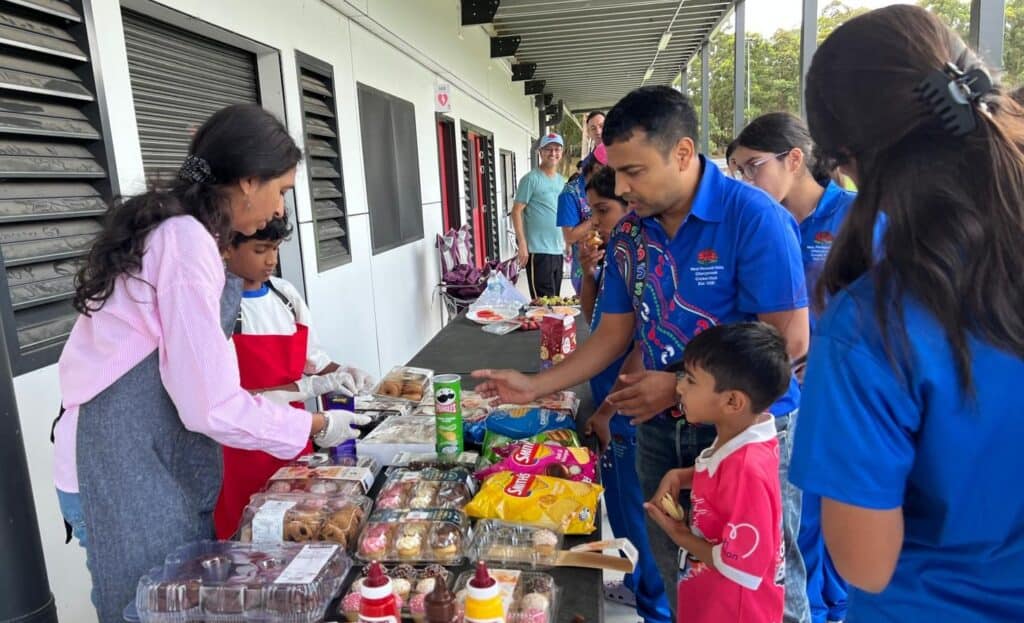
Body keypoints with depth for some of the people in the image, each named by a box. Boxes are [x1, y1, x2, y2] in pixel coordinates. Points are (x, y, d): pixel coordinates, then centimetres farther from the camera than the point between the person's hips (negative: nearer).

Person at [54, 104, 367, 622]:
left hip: (140, 457, 9)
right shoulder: (187, 242, -22)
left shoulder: (167, 228, 7)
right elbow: (212, 407, -22)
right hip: (127, 471, -9)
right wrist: (314, 426, -9)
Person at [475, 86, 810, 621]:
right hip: (661, 428, 5)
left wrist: (677, 385, -18)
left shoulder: (753, 217, -18)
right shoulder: (629, 233, 1)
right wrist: (536, 386, -1)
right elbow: (615, 333, 7)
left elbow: (789, 341, -19)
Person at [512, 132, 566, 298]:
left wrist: (567, 241, 17)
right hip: (538, 250, -7)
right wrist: (522, 245, -17)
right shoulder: (531, 179, -8)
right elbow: (517, 211, -11)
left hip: (558, 250, 7)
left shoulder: (561, 180, 14)